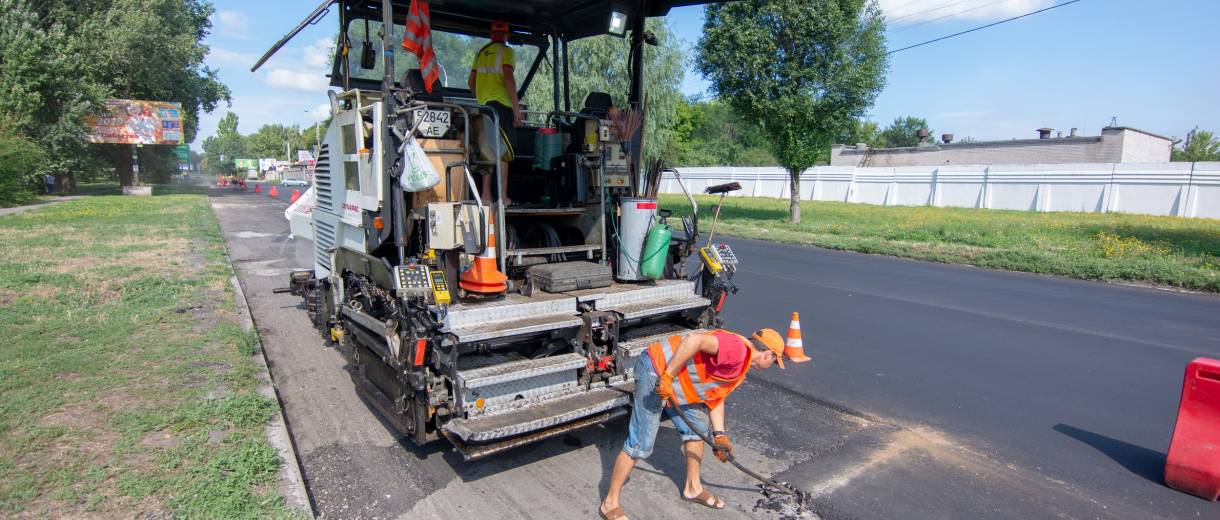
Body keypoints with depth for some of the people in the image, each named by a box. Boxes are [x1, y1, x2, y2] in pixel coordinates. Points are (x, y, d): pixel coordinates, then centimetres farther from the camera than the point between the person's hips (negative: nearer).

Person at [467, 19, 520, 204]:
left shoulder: (481, 52, 18)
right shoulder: (505, 51, -1)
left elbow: (471, 81, 20)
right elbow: (508, 77, -14)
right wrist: (517, 106, -14)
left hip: (483, 105, 6)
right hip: (501, 103, -6)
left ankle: (485, 194, 9)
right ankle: (503, 196, -10)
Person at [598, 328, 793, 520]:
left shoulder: (739, 368, 16)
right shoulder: (738, 349, -18)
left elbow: (716, 397, 21)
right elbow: (694, 339, -29)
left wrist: (720, 436, 14)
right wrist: (668, 376, -27)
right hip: (656, 372, -10)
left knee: (697, 427, 19)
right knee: (640, 445, -5)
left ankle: (693, 488, 36)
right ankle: (610, 503, 9)